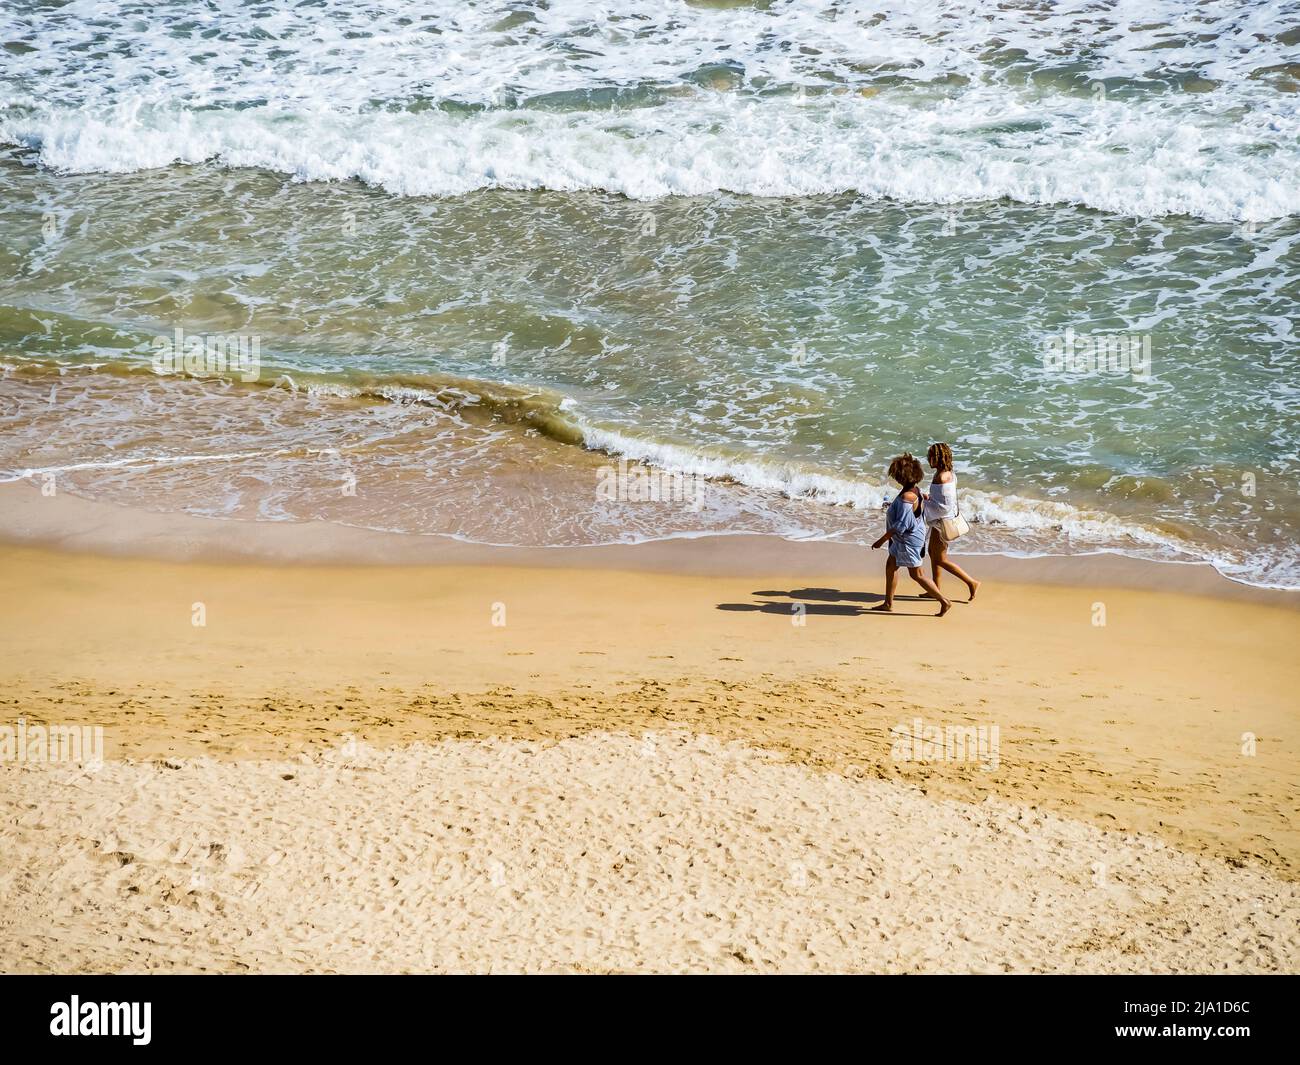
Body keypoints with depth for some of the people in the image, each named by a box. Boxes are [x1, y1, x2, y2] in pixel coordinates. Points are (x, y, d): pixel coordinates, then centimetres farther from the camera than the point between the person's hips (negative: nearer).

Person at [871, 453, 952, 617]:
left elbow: (901, 525, -30)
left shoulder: (906, 497, -29)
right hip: (903, 539, 10)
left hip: (909, 540, -10)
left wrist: (882, 540, -24)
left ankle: (944, 602, 7)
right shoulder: (915, 489, -1)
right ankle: (888, 603, 27)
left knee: (916, 574, 0)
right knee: (890, 565, 18)